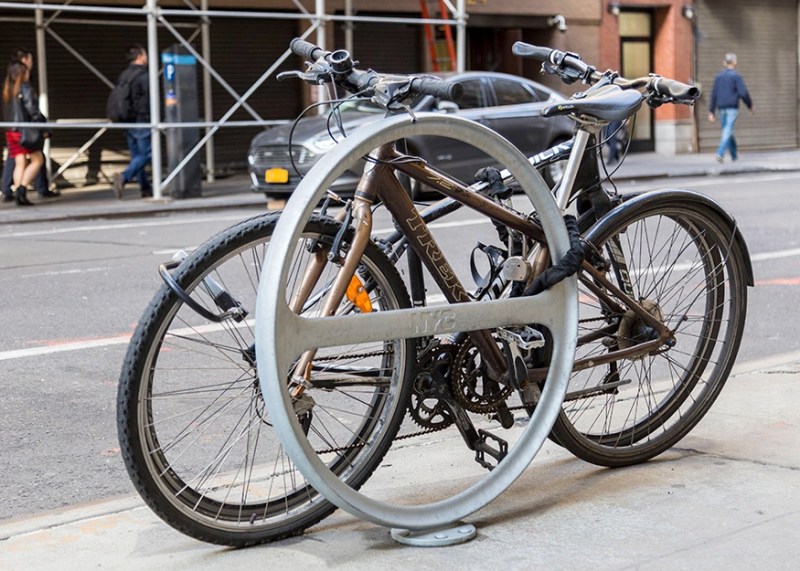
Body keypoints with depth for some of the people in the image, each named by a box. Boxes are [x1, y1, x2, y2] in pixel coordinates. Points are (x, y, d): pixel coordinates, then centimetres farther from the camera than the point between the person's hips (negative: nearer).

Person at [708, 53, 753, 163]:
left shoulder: (719, 76, 8)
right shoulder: (736, 76, -7)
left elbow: (714, 95, 6)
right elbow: (743, 93, -13)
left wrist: (711, 112, 7)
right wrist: (750, 105, 1)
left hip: (722, 108, 5)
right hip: (732, 108, -5)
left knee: (727, 131, 17)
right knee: (728, 132, -10)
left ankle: (734, 155, 28)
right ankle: (720, 153, -26)